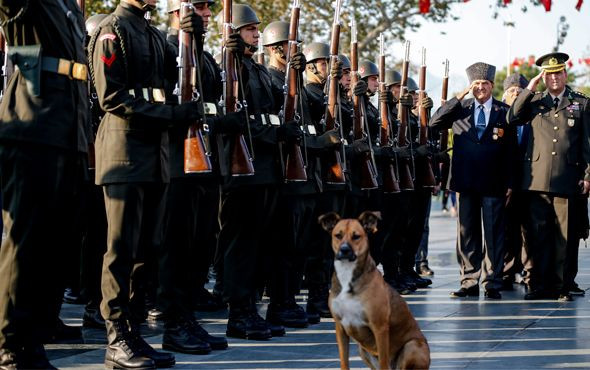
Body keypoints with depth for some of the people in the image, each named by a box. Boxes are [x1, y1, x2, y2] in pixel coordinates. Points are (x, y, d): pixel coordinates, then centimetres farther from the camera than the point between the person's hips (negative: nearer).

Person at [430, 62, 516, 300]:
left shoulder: (504, 112, 5)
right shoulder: (460, 109, 9)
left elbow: (511, 151, 5)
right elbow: (434, 122, -5)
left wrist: (509, 183, 0)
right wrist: (460, 97, -9)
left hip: (493, 184, -2)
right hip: (466, 182, 2)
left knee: (493, 234, 0)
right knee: (467, 233, 6)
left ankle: (492, 284, 5)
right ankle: (469, 283, 12)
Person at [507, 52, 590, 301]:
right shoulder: (534, 101, 13)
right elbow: (512, 119, -3)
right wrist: (529, 89, -3)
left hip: (567, 179, -1)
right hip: (537, 178, 1)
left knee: (565, 236, 1)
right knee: (538, 234, 1)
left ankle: (562, 287, 8)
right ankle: (540, 285, 7)